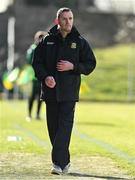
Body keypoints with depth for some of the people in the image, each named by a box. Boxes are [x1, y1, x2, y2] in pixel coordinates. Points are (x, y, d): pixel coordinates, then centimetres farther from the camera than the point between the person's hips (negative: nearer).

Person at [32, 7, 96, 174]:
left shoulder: (80, 42, 4)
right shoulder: (47, 41, 6)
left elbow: (91, 64, 5)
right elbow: (37, 62, 7)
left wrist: (73, 67, -11)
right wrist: (45, 77, -11)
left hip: (69, 91, -2)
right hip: (51, 90, 3)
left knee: (65, 126, -12)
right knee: (53, 127, 7)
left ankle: (59, 163, -16)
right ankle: (64, 161, 20)